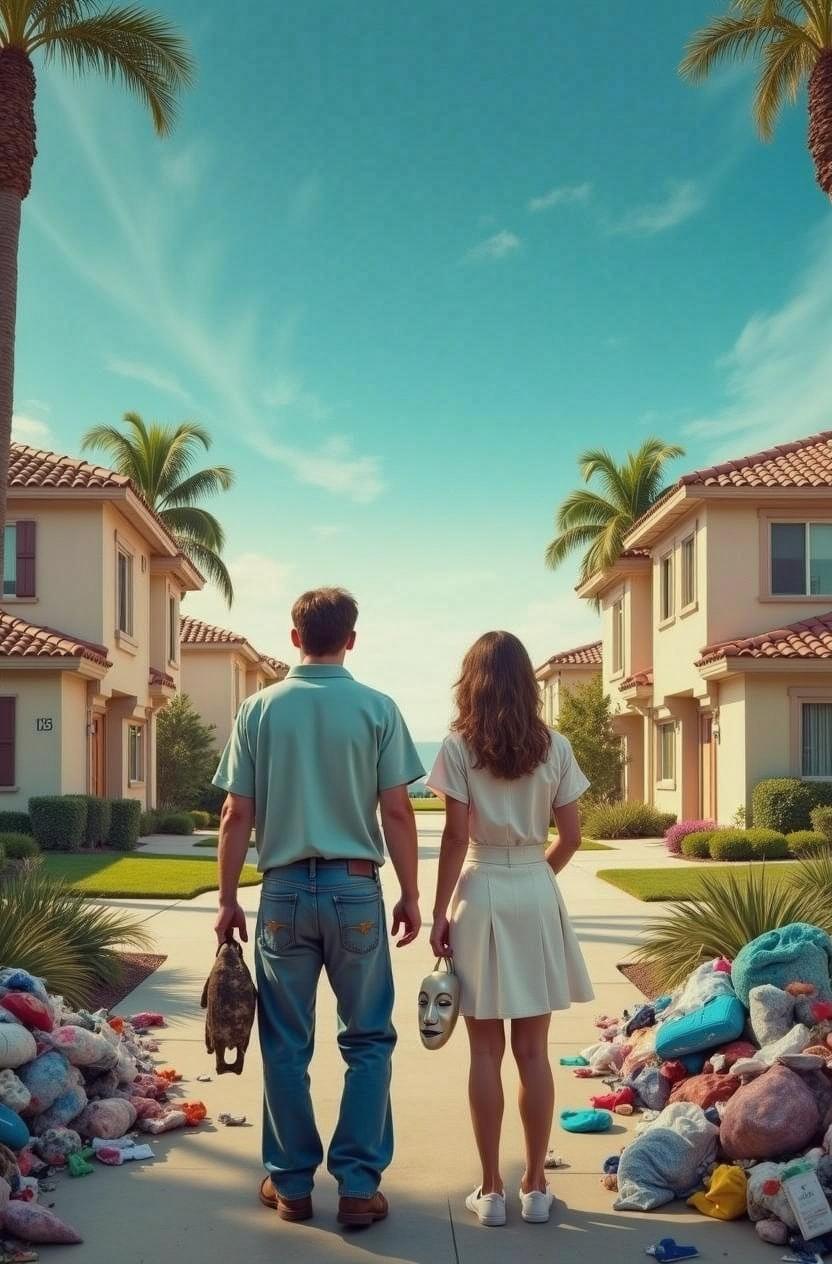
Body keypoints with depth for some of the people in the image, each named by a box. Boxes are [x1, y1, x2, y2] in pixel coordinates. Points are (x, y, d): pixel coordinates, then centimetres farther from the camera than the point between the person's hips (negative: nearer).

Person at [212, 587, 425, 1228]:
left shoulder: (260, 709, 1)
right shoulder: (377, 709, -2)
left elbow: (237, 815, 1)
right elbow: (397, 813, -4)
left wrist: (227, 899, 10)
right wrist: (411, 895, 6)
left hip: (285, 890, 1)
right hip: (355, 888, -1)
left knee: (287, 1044, 10)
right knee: (368, 1040, 10)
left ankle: (292, 1183, 19)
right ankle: (358, 1186, 10)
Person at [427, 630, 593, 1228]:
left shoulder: (459, 746, -6)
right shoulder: (555, 747, 2)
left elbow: (456, 836, -9)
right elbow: (571, 838, 3)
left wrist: (440, 914, -4)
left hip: (481, 896, -2)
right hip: (536, 897, 2)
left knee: (486, 1053, 5)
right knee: (534, 1051, 8)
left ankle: (492, 1190, 10)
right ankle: (536, 1188, 14)